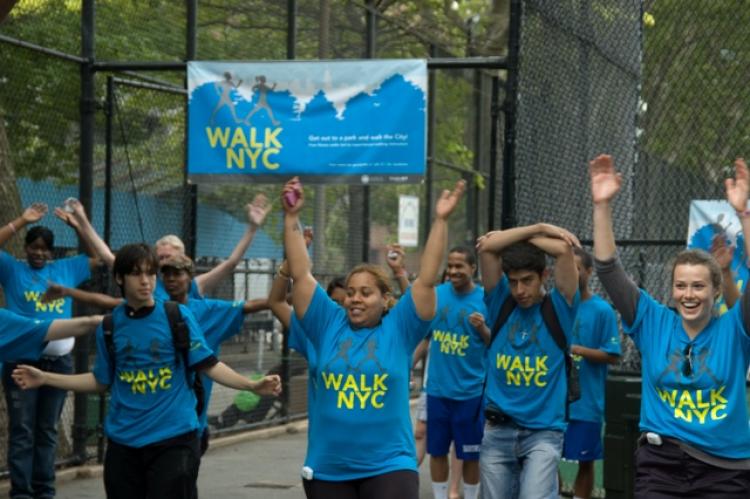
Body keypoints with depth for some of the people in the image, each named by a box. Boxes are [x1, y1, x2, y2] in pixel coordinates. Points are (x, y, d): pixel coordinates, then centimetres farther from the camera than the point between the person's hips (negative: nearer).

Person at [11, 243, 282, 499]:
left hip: (173, 437, -3)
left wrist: (252, 385, -17)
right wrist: (45, 378, 11)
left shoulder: (178, 316, -3)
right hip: (123, 440, 3)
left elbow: (208, 365, -3)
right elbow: (102, 380, 14)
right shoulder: (110, 324, 4)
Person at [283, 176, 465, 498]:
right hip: (327, 470, 3)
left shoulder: (399, 328, 1)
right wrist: (291, 218, 0)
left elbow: (427, 280, -5)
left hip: (388, 468, -3)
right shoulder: (328, 325, 5)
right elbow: (300, 275, 3)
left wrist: (440, 220, -7)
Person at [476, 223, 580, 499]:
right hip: (497, 430, 3)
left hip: (544, 430, -3)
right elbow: (486, 247, -3)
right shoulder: (500, 302, 6)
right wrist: (539, 228, 1)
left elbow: (564, 249, -12)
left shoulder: (558, 307, 1)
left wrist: (515, 236, -2)